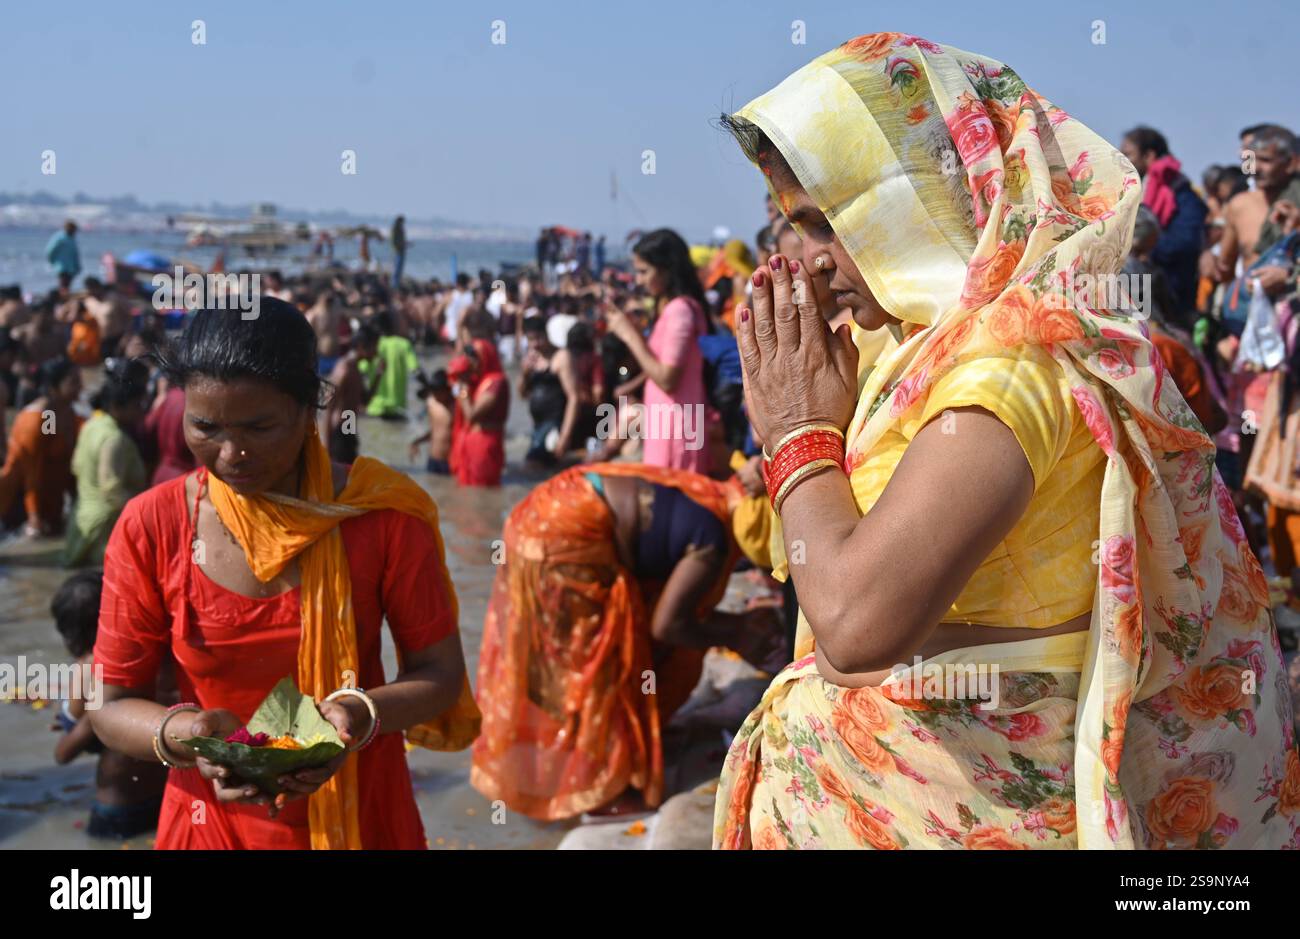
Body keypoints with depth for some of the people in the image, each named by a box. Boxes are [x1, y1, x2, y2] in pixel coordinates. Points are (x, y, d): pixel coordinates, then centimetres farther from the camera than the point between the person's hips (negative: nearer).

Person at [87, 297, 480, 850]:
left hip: (363, 813, 0)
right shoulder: (148, 528, -12)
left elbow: (439, 671, -8)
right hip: (213, 820, 1)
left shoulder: (384, 515, -14)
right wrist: (181, 735, -27)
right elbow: (111, 704, -6)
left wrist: (360, 715, -28)